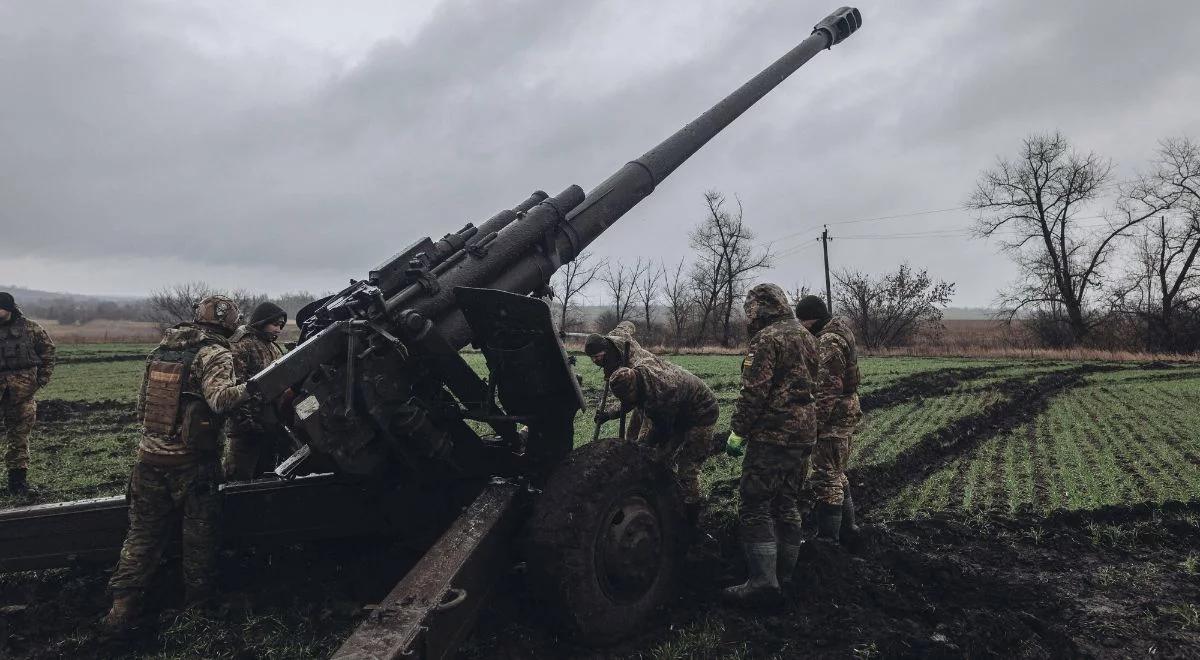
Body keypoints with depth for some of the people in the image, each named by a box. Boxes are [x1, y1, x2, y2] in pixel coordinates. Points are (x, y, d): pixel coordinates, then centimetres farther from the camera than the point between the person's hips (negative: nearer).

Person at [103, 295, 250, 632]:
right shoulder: (215, 353, -12)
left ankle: (123, 602, 12)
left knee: (143, 530, 15)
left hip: (149, 456, 6)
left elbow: (142, 404, 18)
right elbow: (220, 398, -31)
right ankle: (198, 593, 25)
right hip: (192, 461, -5)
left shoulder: (161, 349, 10)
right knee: (199, 528, 12)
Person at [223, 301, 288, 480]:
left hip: (273, 428, 9)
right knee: (240, 479, -6)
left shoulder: (275, 347, 18)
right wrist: (245, 421, -23)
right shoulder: (241, 346, -11)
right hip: (249, 431, -9)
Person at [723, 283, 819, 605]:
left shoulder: (766, 339, -13)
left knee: (756, 506, -5)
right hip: (804, 433, 9)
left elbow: (754, 391, -19)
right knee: (788, 503, 16)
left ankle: (762, 579, -10)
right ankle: (785, 572, 24)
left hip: (772, 435, -9)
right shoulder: (806, 337, 15)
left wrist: (739, 427, -10)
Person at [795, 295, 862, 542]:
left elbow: (827, 389, -24)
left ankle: (828, 536, 3)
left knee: (826, 477, -4)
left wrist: (816, 422, -21)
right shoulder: (840, 331, 13)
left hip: (833, 418, -11)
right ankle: (846, 524, 32)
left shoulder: (828, 342, -20)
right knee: (836, 472, 21)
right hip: (846, 413, 11)